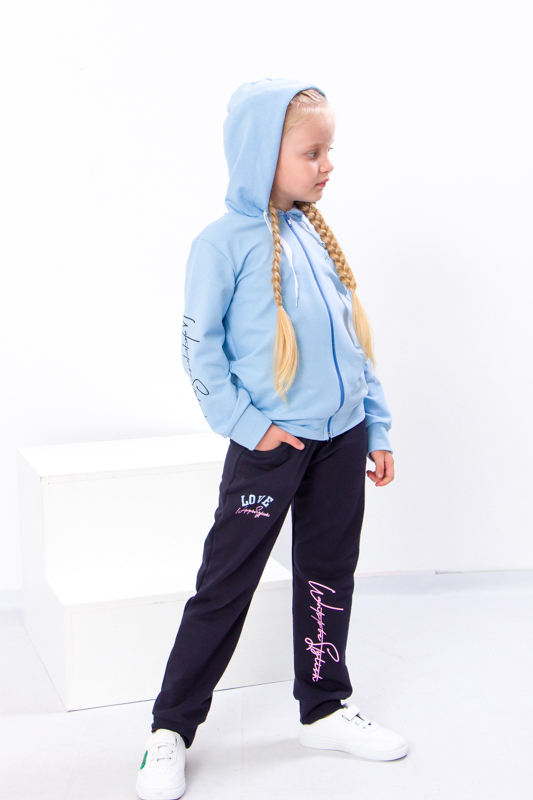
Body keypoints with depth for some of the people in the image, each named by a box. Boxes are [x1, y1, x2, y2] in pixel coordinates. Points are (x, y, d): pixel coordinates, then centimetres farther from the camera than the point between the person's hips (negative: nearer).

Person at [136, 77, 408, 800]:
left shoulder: (316, 234, 9)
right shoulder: (225, 243, -9)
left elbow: (352, 337, 13)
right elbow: (200, 347, -9)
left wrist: (377, 425, 12)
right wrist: (245, 423, -14)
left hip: (342, 440, 6)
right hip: (270, 444, -6)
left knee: (329, 575, 15)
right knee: (225, 584, 1)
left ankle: (325, 709, 30)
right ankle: (172, 728, 13)